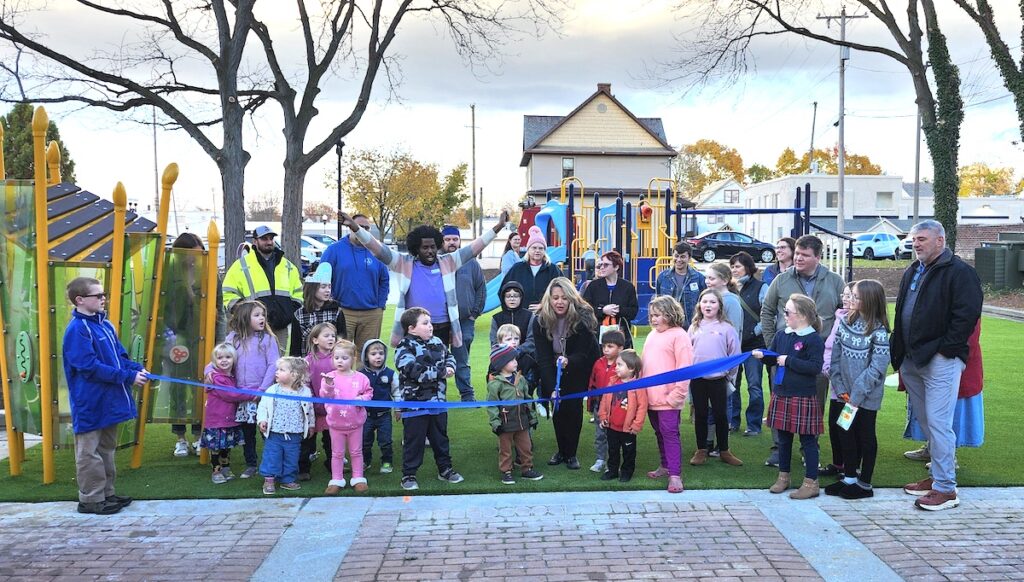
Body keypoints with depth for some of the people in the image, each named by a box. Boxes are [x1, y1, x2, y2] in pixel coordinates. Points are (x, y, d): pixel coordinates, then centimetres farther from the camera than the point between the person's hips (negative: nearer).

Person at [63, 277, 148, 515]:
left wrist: (137, 368, -7)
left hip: (109, 401, 9)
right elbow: (91, 367, -22)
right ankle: (91, 499, 12)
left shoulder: (104, 324, 9)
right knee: (90, 453, 2)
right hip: (90, 404, -9)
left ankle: (106, 493, 28)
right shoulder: (77, 329, -17)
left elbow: (120, 356, 13)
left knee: (107, 448, 17)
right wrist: (129, 377, -21)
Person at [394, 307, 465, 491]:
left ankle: (445, 469, 32)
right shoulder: (405, 346, -15)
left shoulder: (437, 342, 7)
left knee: (440, 437, 18)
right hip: (414, 402, -6)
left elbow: (449, 356, 21)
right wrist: (440, 372, -20)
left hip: (438, 401, 6)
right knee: (413, 440, 2)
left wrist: (449, 367, -4)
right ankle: (408, 475, 13)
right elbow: (412, 370, -27)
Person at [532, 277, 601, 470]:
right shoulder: (540, 321, -22)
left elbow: (583, 353, -25)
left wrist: (568, 361, -48)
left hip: (579, 369, -1)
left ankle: (571, 453, 7)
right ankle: (562, 450, 17)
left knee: (573, 407, -8)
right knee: (558, 408, -3)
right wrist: (552, 388, -35)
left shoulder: (583, 317, -27)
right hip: (553, 370, 1)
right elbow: (543, 358, -24)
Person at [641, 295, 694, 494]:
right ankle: (665, 466, 29)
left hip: (668, 399, -8)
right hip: (651, 396, 8)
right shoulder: (652, 335, 15)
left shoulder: (679, 336, -9)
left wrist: (676, 395, -17)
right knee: (659, 433, 17)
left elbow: (684, 369, -14)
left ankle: (675, 475, -5)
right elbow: (644, 363, 19)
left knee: (670, 434, -7)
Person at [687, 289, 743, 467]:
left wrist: (729, 374, 2)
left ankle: (724, 451, 18)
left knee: (720, 414, 6)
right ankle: (701, 450, 20)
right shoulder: (694, 327, 5)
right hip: (697, 378, 3)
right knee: (700, 414, 10)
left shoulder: (726, 327, -5)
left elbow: (734, 353, -1)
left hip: (718, 379, -2)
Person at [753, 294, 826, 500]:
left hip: (804, 398, -7)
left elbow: (816, 367, -21)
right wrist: (763, 355, -5)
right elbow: (773, 358, 16)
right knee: (783, 438, 16)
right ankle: (783, 477, 29)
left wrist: (789, 361, -20)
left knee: (808, 440, 3)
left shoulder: (813, 339, -14)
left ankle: (811, 483, 10)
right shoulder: (781, 336, 6)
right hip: (781, 395, 7)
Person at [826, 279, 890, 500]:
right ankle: (849, 477, 26)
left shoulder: (878, 331, -15)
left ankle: (864, 483, 18)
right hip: (845, 393, 5)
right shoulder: (845, 322, 2)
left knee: (865, 436, 7)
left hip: (867, 396, -5)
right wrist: (840, 387, -4)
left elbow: (878, 367, -17)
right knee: (846, 433, 13)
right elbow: (835, 356, 3)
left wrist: (857, 393, -17)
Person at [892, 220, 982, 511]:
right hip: (912, 361, 9)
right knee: (926, 421, 14)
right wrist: (900, 353, 15)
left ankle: (945, 488, -3)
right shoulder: (913, 272, 18)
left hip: (940, 361, -8)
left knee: (938, 422, -9)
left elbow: (967, 314, -16)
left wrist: (946, 349, -16)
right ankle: (937, 475, 26)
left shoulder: (959, 272, -8)